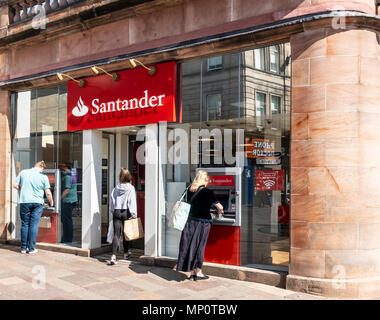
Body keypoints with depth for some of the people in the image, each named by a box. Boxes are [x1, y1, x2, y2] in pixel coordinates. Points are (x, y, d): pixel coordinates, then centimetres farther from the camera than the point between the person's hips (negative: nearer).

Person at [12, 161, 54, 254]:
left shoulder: (23, 172, 5)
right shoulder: (43, 176, -1)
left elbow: (15, 185, 7)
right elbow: (48, 193, -2)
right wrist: (51, 202, 15)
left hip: (24, 202, 2)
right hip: (37, 202, -2)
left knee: (25, 224, 9)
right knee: (34, 225, 1)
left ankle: (23, 248, 14)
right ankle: (31, 249, 4)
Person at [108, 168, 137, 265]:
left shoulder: (115, 189, 5)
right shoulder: (131, 188, -6)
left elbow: (112, 202, 10)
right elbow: (132, 202, -10)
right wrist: (133, 215, -8)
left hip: (116, 212, 2)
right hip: (126, 212, -2)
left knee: (116, 234, -2)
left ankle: (113, 256, -15)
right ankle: (126, 253, 32)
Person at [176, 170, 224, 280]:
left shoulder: (190, 190, 5)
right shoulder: (207, 192, -11)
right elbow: (219, 207, -6)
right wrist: (220, 211, 18)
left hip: (190, 221, 5)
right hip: (203, 222, -5)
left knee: (190, 245, 10)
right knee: (199, 246, 4)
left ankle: (191, 272, 16)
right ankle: (198, 273, 12)